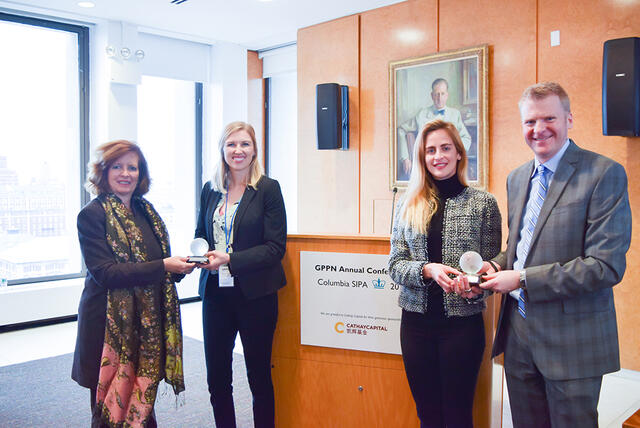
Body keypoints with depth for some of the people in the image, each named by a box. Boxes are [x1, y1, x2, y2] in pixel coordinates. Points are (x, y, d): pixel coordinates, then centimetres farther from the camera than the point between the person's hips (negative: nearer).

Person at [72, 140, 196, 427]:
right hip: (111, 324, -5)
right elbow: (103, 272, -16)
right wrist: (161, 267, -20)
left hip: (149, 322, 6)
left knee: (144, 404, 12)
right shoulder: (92, 215, -7)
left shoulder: (146, 212, 12)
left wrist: (179, 266, -3)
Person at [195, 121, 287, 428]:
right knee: (216, 377, 12)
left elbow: (276, 247, -10)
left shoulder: (268, 189, -5)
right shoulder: (210, 190, 9)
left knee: (259, 376, 8)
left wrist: (229, 259, -18)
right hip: (215, 292, 4)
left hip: (255, 294, -4)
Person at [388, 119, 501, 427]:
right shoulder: (408, 205, 5)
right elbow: (394, 264, 2)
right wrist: (427, 270, -17)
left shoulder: (483, 203, -1)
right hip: (416, 321, 3)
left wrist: (474, 286, -20)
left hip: (463, 321, -2)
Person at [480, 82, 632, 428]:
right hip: (518, 332, 6)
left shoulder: (604, 174, -13)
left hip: (571, 340, -6)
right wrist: (496, 267, -2)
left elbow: (606, 266, -20)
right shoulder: (517, 178, 10)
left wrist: (523, 279, -19)